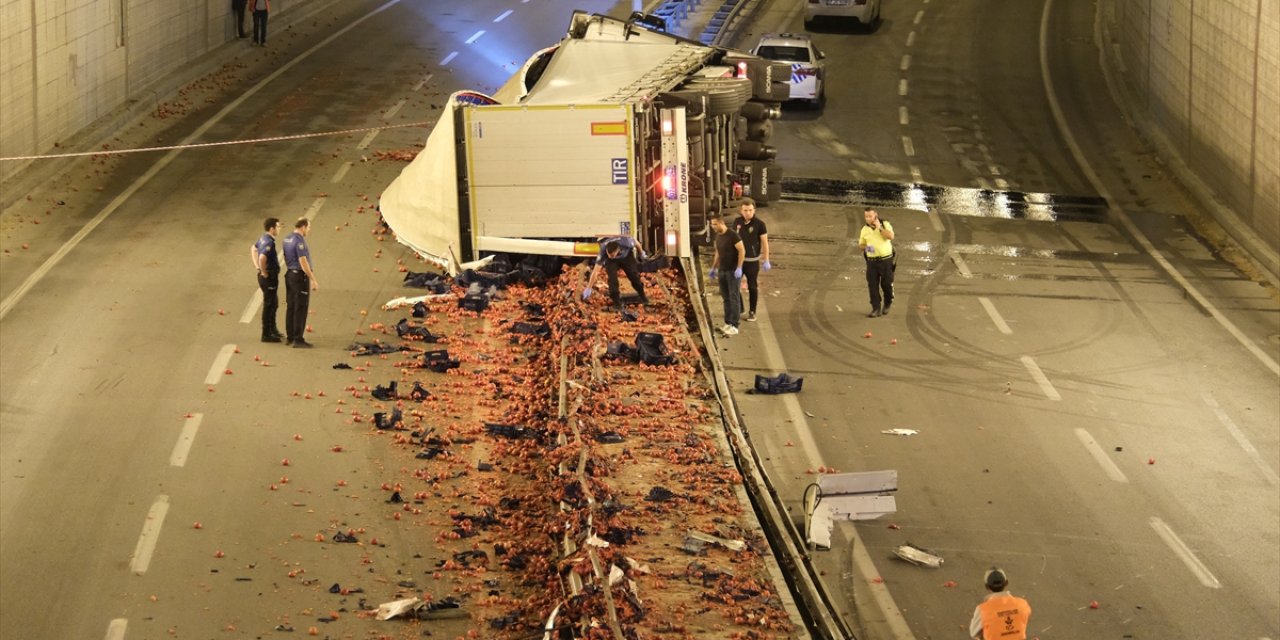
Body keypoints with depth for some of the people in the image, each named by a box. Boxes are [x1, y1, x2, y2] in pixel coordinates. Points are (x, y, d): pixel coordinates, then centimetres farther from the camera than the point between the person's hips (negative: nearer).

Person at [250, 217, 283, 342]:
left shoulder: (263, 239, 8)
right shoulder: (269, 242, -22)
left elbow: (253, 249, 26)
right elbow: (262, 258, -37)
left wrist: (257, 267, 22)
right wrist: (264, 273, -22)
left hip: (267, 277, 10)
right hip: (269, 277, -10)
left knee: (274, 304, 22)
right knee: (269, 305, -1)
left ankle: (273, 330, 34)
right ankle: (266, 334, 5)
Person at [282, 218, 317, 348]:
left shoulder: (287, 239, 9)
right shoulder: (299, 241, -18)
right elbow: (303, 262, -21)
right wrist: (313, 280, -17)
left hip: (289, 275, 9)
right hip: (300, 277, -9)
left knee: (291, 307, 14)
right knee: (300, 309, -5)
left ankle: (289, 337, 19)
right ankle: (298, 340, -5)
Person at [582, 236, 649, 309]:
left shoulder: (626, 243, -42)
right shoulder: (603, 251, -40)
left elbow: (636, 243, -17)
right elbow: (595, 271, -37)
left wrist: (641, 253, 3)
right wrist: (588, 288, -38)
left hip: (626, 256, 1)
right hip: (611, 262, -1)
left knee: (633, 275, -4)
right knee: (612, 277, -22)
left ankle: (643, 297, 22)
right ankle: (617, 302, -10)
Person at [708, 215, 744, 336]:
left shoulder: (732, 235, -16)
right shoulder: (718, 236, 9)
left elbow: (742, 251, -16)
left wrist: (739, 268, -19)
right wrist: (713, 268, 20)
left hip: (733, 271, -8)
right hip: (722, 270, 8)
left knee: (734, 298, -6)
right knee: (726, 298, 10)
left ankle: (734, 326, -6)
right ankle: (728, 323, 16)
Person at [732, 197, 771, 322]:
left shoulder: (759, 224, -10)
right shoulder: (737, 222, 1)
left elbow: (764, 242, -6)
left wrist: (766, 261, -7)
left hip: (752, 261, -3)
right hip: (738, 259, 3)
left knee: (752, 287, 7)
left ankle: (752, 312, 18)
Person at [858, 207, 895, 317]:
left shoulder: (885, 224, -3)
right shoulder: (864, 229, 7)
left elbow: (891, 236, -19)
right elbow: (861, 244, 15)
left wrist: (880, 228, -20)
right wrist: (865, 247, -7)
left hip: (886, 260, -3)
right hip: (872, 261, 3)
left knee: (886, 283, 3)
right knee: (873, 285, -5)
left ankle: (887, 304, 29)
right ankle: (876, 309, -1)